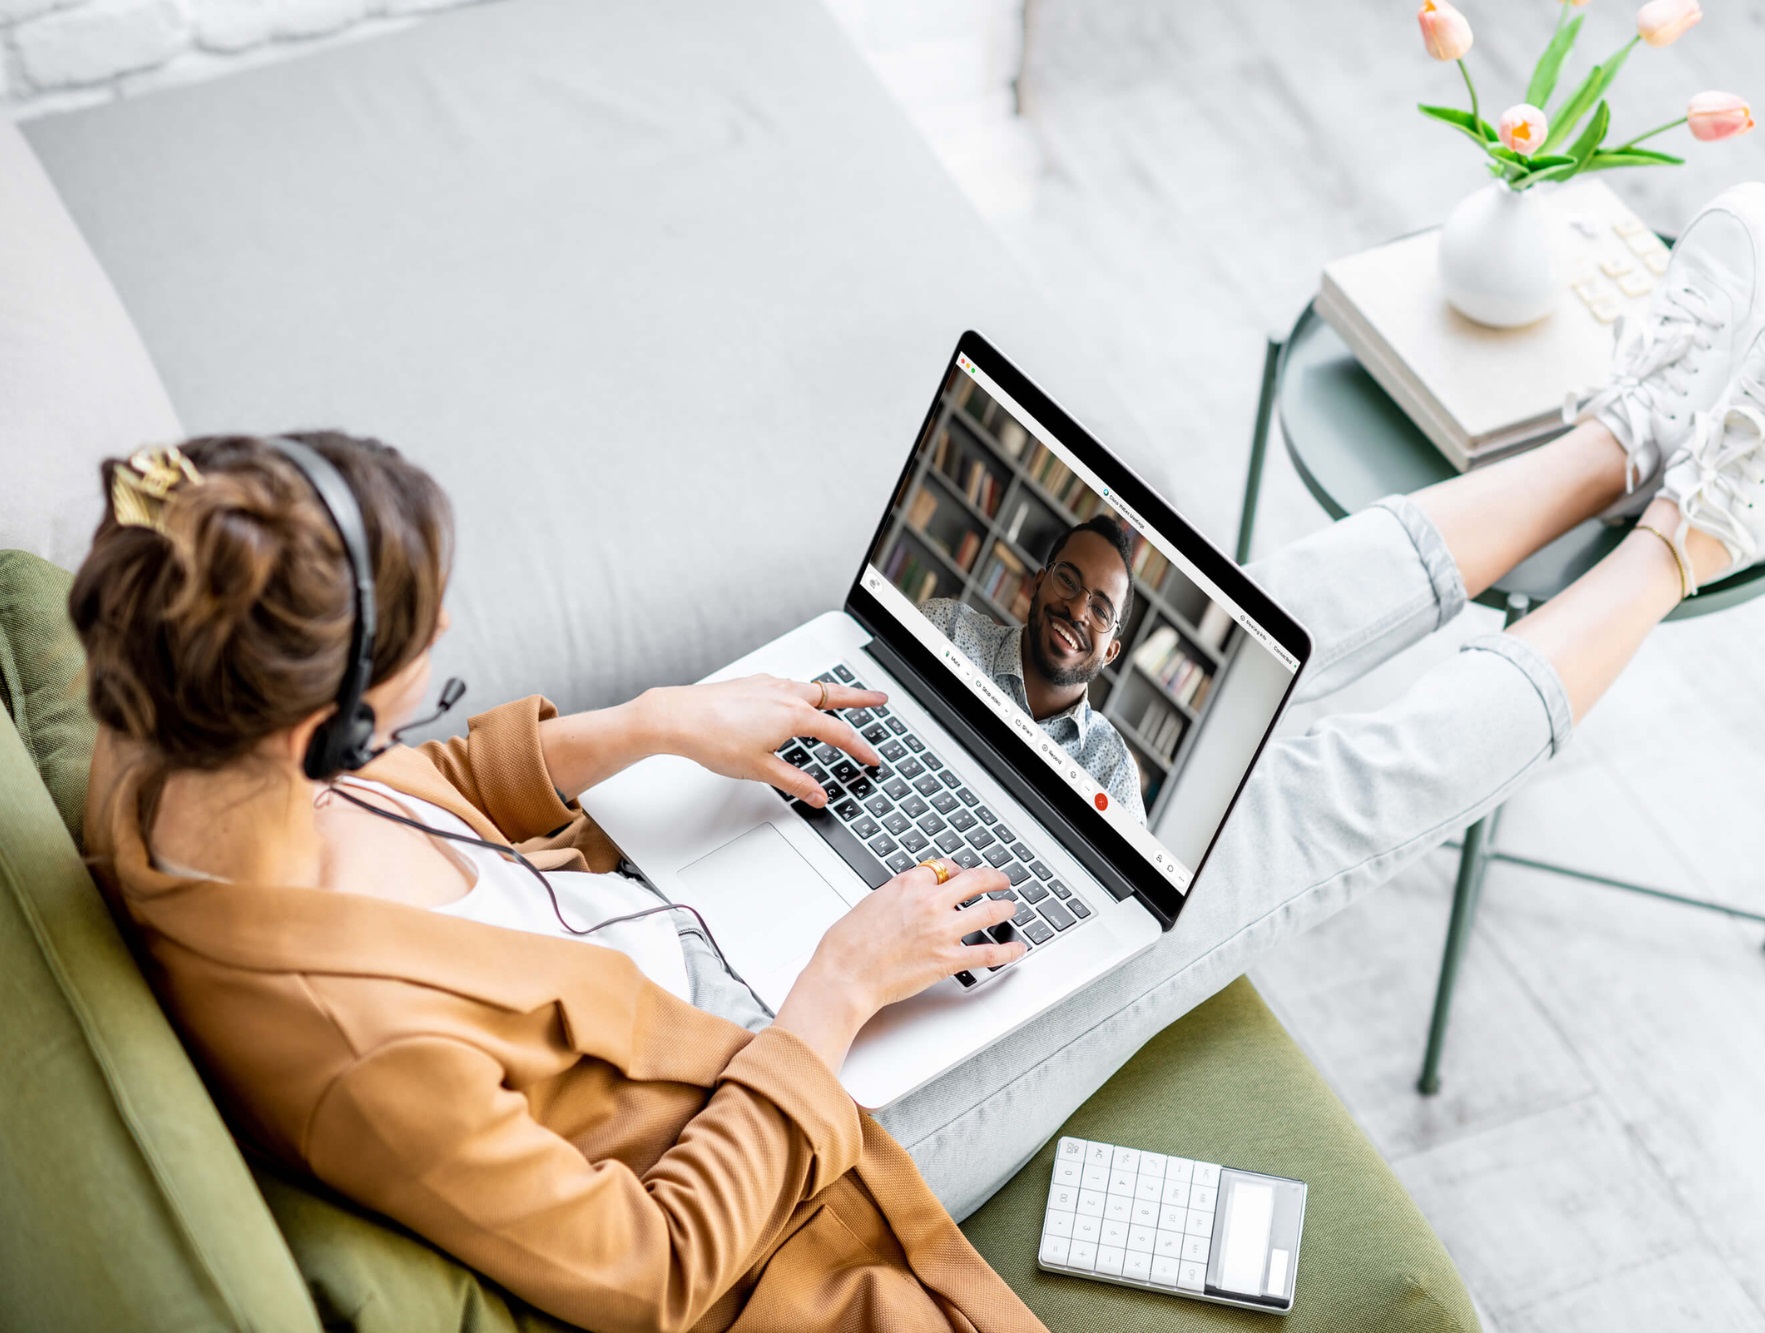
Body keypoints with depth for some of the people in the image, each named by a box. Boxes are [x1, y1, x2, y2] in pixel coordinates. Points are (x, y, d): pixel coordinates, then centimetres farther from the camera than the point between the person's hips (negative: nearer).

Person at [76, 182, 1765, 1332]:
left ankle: (1620, 445, 22)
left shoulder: (171, 771, -16)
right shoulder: (353, 1039, -40)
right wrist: (838, 995, -22)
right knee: (1310, 804, -2)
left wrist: (646, 727, -7)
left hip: (687, 948, 7)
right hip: (782, 1120, -7)